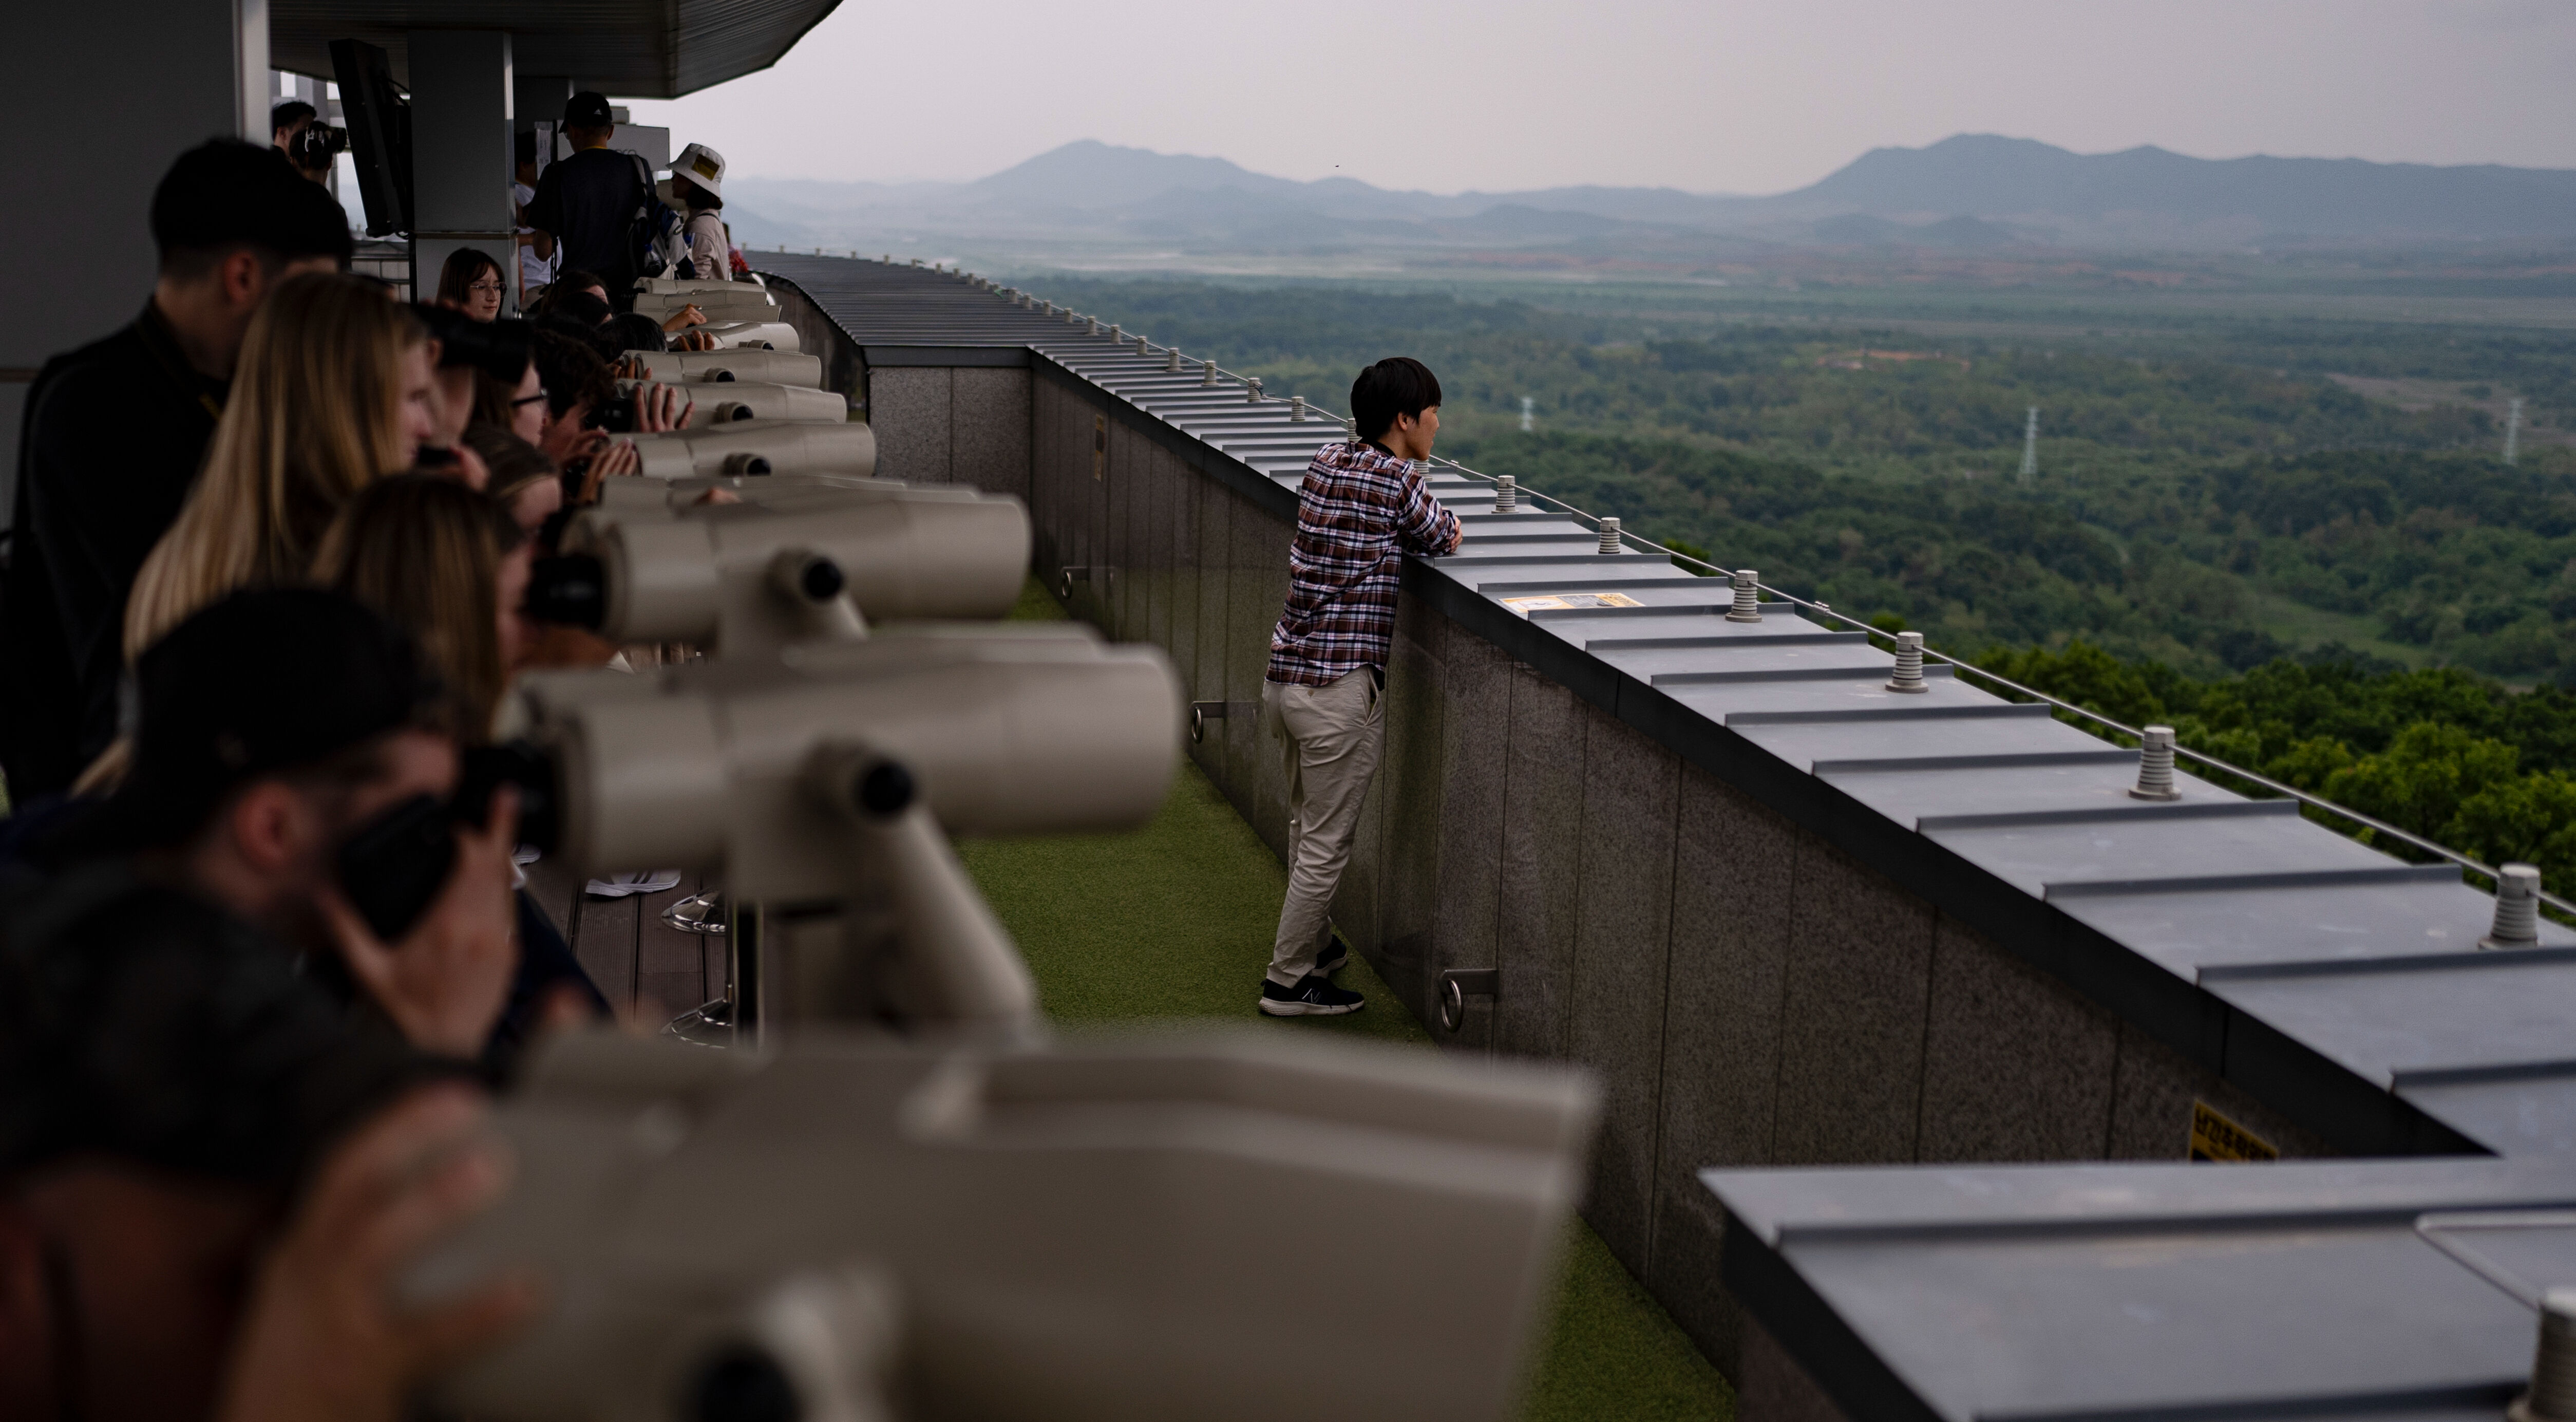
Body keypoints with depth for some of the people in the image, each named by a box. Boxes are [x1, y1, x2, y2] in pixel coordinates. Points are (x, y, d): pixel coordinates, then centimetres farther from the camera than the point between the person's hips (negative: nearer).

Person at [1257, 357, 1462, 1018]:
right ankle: (1289, 981, 11)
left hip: (1287, 672, 8)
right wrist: (1440, 521, 20)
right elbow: (1447, 540, 0)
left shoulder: (1326, 463, 7)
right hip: (1340, 687, -8)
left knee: (1306, 824, 23)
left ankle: (1313, 945, 38)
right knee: (1325, 846, 3)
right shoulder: (1397, 482, -15)